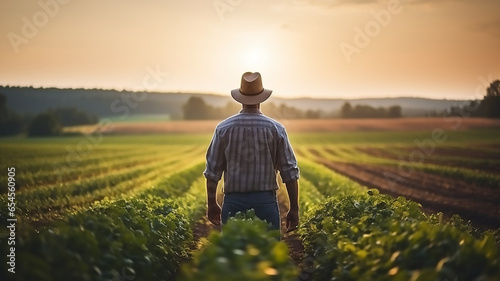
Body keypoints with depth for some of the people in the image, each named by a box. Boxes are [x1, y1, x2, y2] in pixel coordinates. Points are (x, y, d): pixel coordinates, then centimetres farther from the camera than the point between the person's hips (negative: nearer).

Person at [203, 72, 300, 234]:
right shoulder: (276, 129, 0)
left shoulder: (224, 129, 0)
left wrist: (211, 204, 13)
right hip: (265, 202, 0)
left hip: (233, 202, 1)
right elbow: (290, 172, -1)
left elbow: (212, 170, 2)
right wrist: (294, 209, 5)